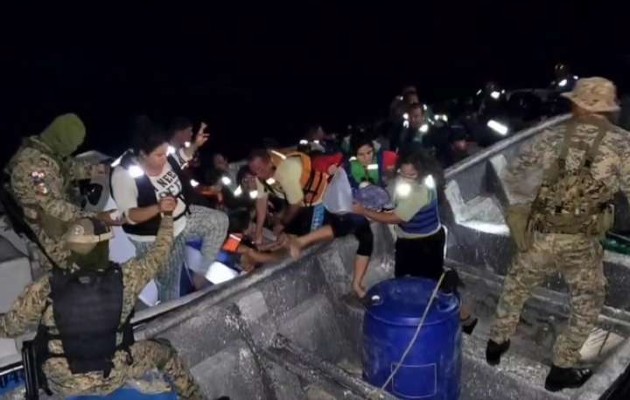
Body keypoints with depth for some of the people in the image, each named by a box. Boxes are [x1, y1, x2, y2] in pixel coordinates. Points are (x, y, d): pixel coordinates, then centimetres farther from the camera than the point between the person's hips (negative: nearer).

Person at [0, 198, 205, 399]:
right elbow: (157, 255, -7)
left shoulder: (46, 288, -24)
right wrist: (167, 216, 7)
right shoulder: (125, 278, -24)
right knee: (164, 350, 24)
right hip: (112, 378, -1)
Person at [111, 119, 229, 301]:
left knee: (220, 220, 6)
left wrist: (195, 145, -4)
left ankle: (201, 272, 14)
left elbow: (182, 157, 14)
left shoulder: (164, 159, -10)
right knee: (169, 285, 5)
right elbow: (130, 216, -29)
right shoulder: (123, 175, -26)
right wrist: (159, 207, -44)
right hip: (156, 239, -6)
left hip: (183, 219, 7)